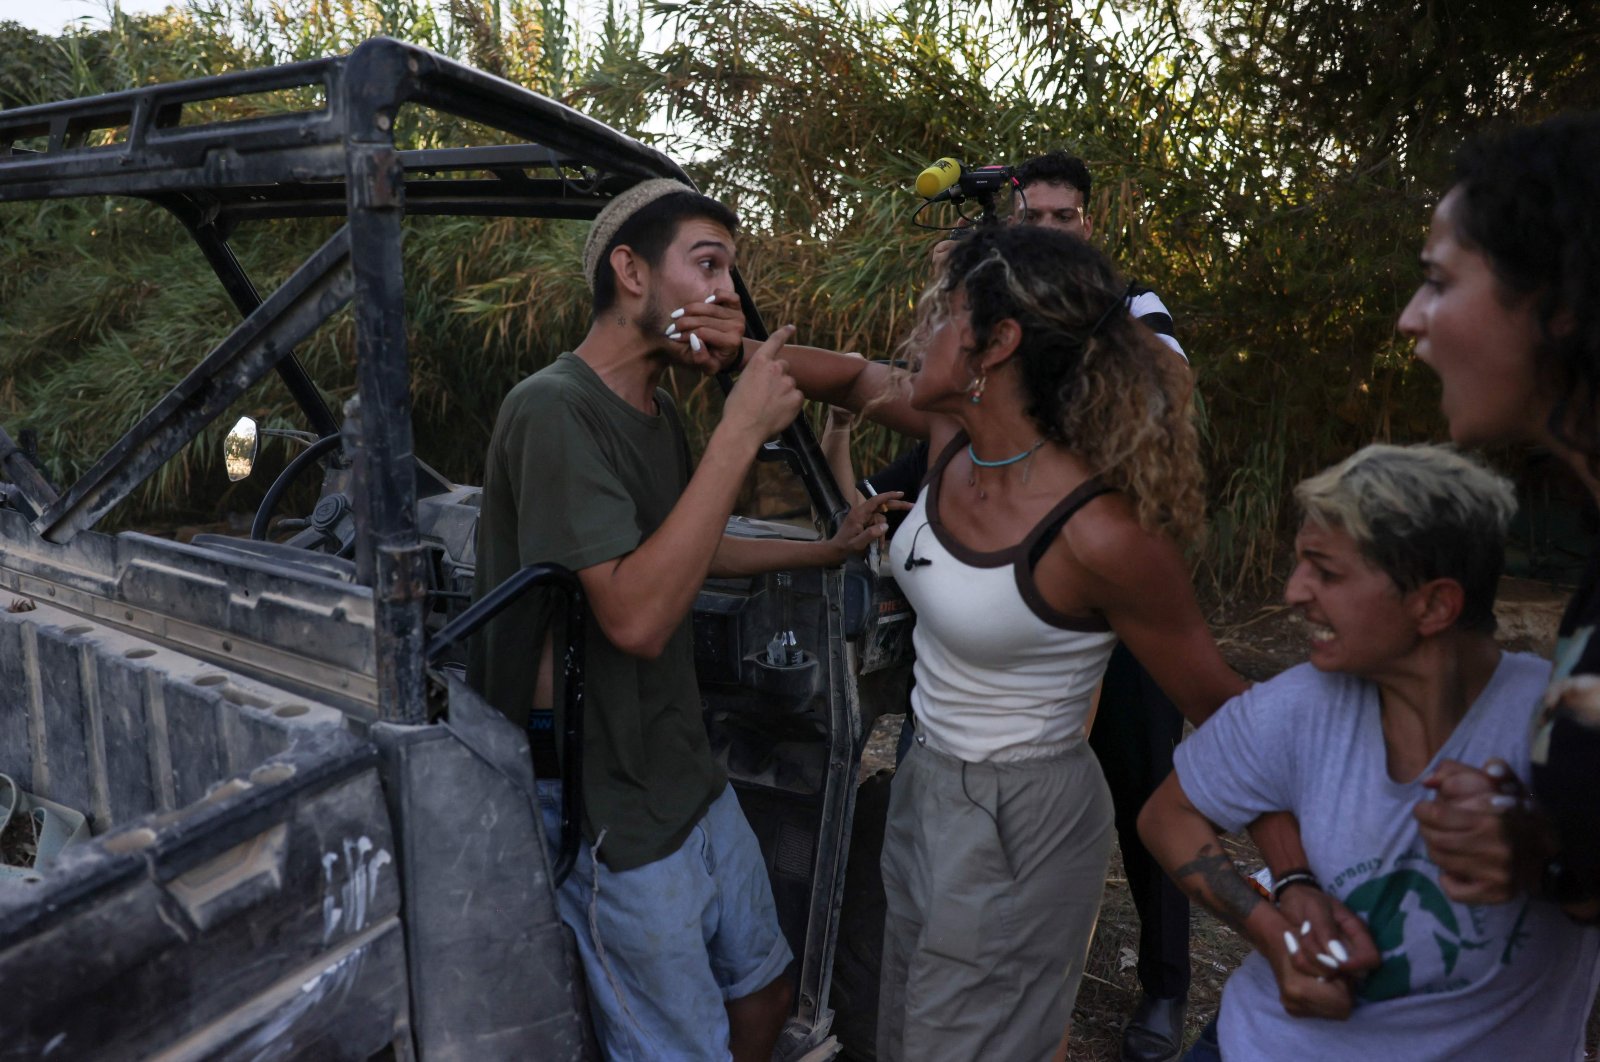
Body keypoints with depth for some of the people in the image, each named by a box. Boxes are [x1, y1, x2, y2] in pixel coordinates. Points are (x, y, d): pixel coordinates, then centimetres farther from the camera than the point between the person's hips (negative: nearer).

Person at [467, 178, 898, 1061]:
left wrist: (828, 549, 20)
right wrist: (741, 431, -28)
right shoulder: (554, 409, -21)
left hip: (687, 773, 9)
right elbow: (636, 615, -31)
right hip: (614, 807, -8)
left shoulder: (657, 409, 7)